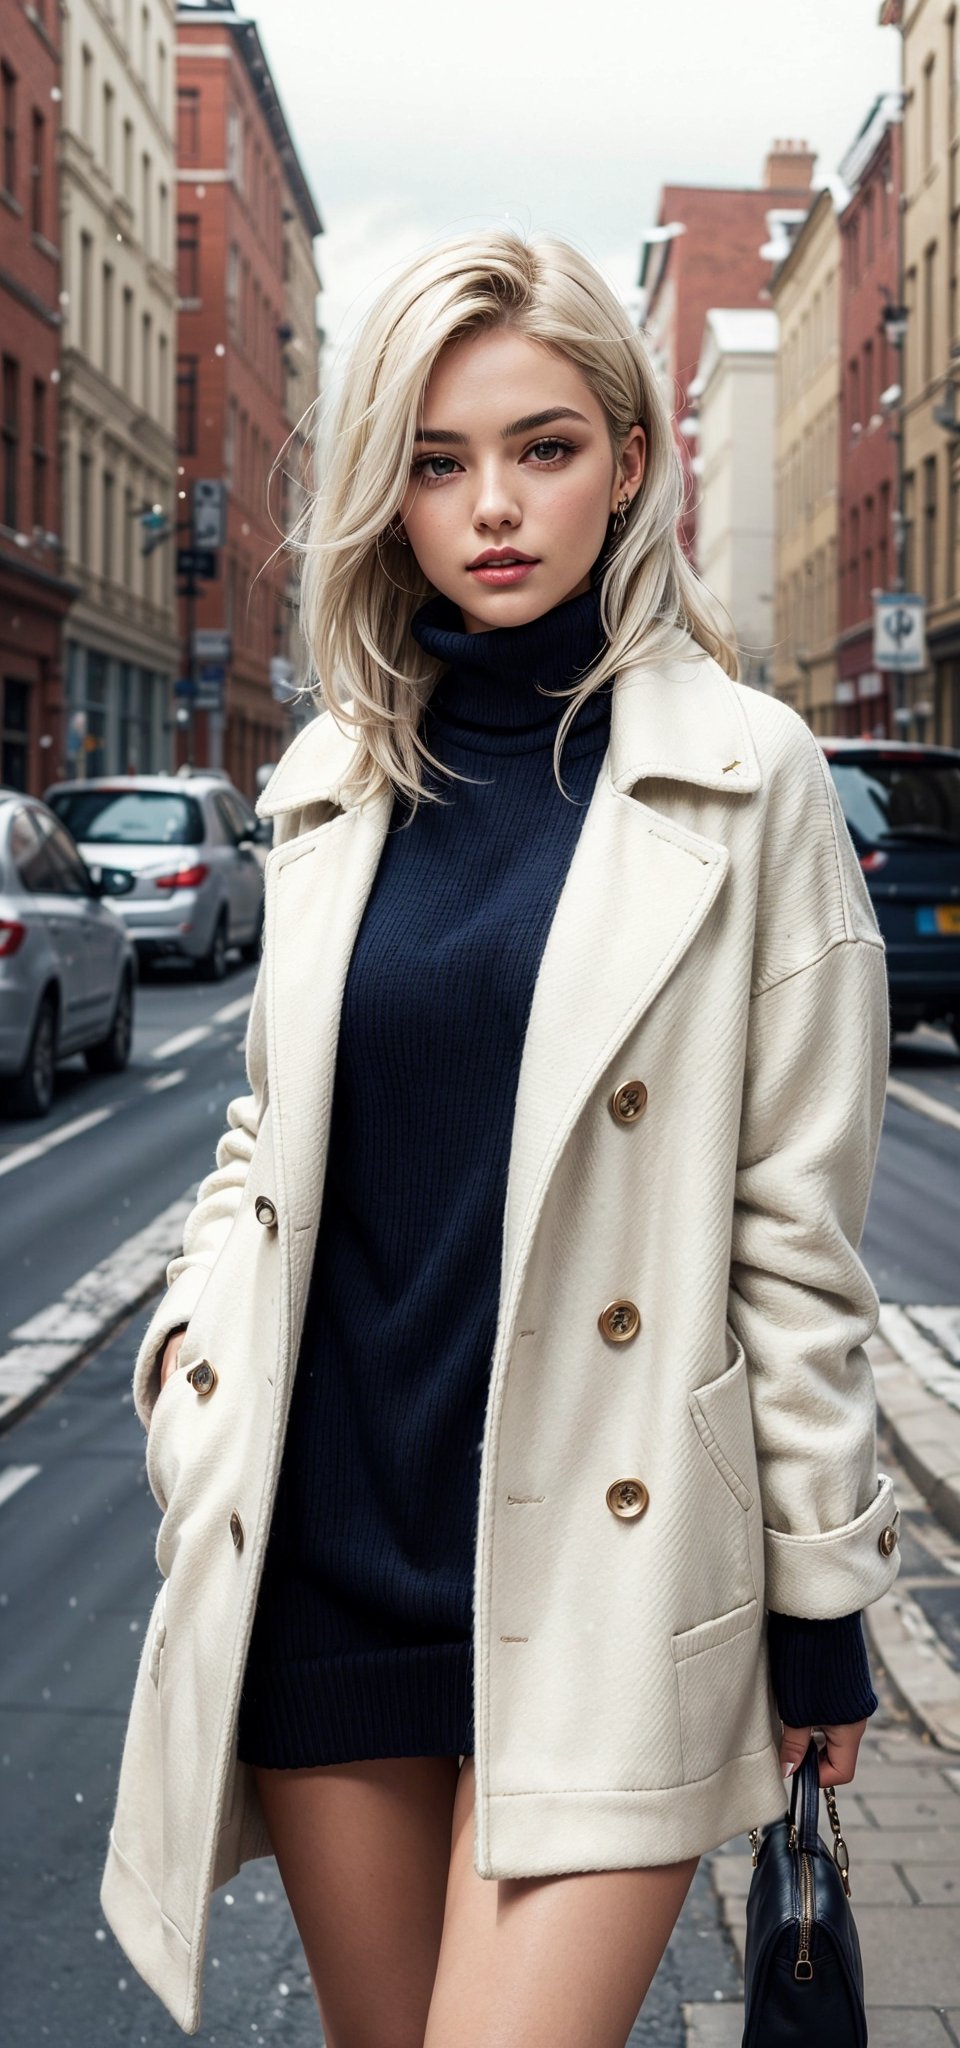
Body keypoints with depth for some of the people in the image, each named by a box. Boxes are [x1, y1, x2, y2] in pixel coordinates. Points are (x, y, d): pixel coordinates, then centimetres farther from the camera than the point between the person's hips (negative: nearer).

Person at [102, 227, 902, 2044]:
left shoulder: (742, 774, -3)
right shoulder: (337, 784, 9)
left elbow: (798, 1225, -3)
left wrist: (823, 1590, -1)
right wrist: (194, 1333, 1)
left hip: (597, 1560, -4)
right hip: (323, 1544, 4)